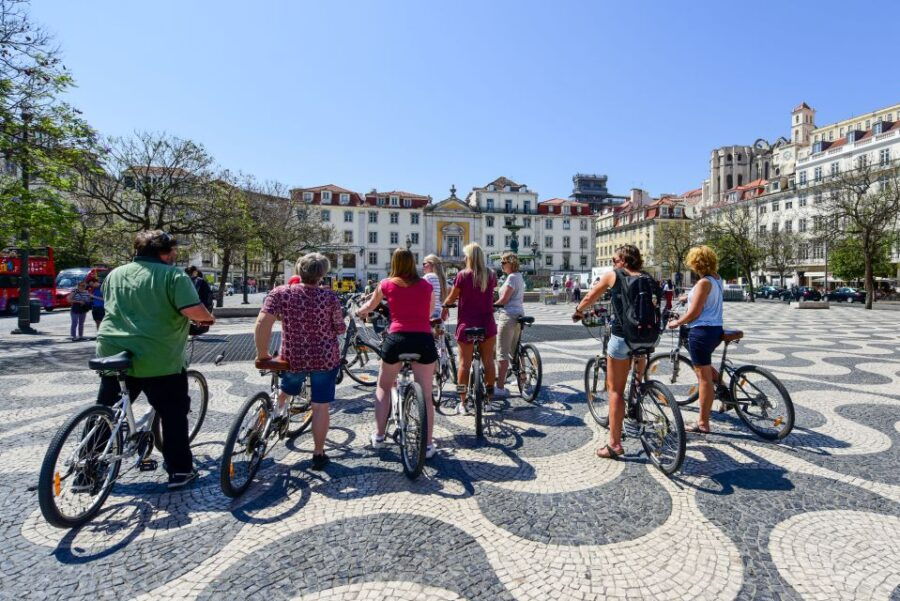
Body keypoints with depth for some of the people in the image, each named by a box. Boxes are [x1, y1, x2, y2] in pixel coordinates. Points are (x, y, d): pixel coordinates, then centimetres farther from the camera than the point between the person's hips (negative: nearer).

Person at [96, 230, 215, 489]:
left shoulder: (115, 274, 13)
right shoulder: (173, 275, -9)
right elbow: (194, 311, -22)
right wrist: (209, 318, -1)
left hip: (112, 354, 6)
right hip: (158, 361, -6)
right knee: (174, 414, 8)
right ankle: (179, 471, 13)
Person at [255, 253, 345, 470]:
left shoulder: (280, 293, -8)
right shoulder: (330, 297, -9)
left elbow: (262, 323, -17)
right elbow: (340, 329, -1)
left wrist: (262, 354, -6)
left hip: (293, 358, 1)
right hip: (326, 359, -1)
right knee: (320, 407, 8)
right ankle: (318, 454, 16)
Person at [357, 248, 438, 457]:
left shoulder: (386, 284, 7)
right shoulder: (426, 285, 10)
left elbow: (370, 306, 25)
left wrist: (359, 313, 47)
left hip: (397, 338, 0)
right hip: (424, 340, 1)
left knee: (383, 388, 22)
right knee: (426, 395, 9)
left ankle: (378, 436, 28)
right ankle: (428, 444, 16)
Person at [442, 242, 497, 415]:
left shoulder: (462, 275, -9)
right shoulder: (491, 275, 1)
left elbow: (451, 298, -3)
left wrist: (444, 305, 16)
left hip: (466, 325, -3)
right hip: (487, 324, 3)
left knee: (464, 363, 4)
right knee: (488, 361, 11)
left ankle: (462, 403, 9)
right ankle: (490, 399, 21)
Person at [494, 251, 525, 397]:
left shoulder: (512, 277, -14)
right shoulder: (519, 277, 16)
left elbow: (503, 299, -19)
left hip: (508, 316, -10)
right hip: (519, 314, 10)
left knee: (502, 353, -6)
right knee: (515, 350, 20)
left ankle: (500, 387, -4)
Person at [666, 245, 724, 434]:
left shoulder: (704, 282, -17)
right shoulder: (717, 279, 9)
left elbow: (694, 312, -19)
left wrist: (676, 322, -5)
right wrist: (690, 296, 35)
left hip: (702, 331, -9)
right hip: (716, 329, 10)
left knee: (704, 378, -2)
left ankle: (703, 424, 6)